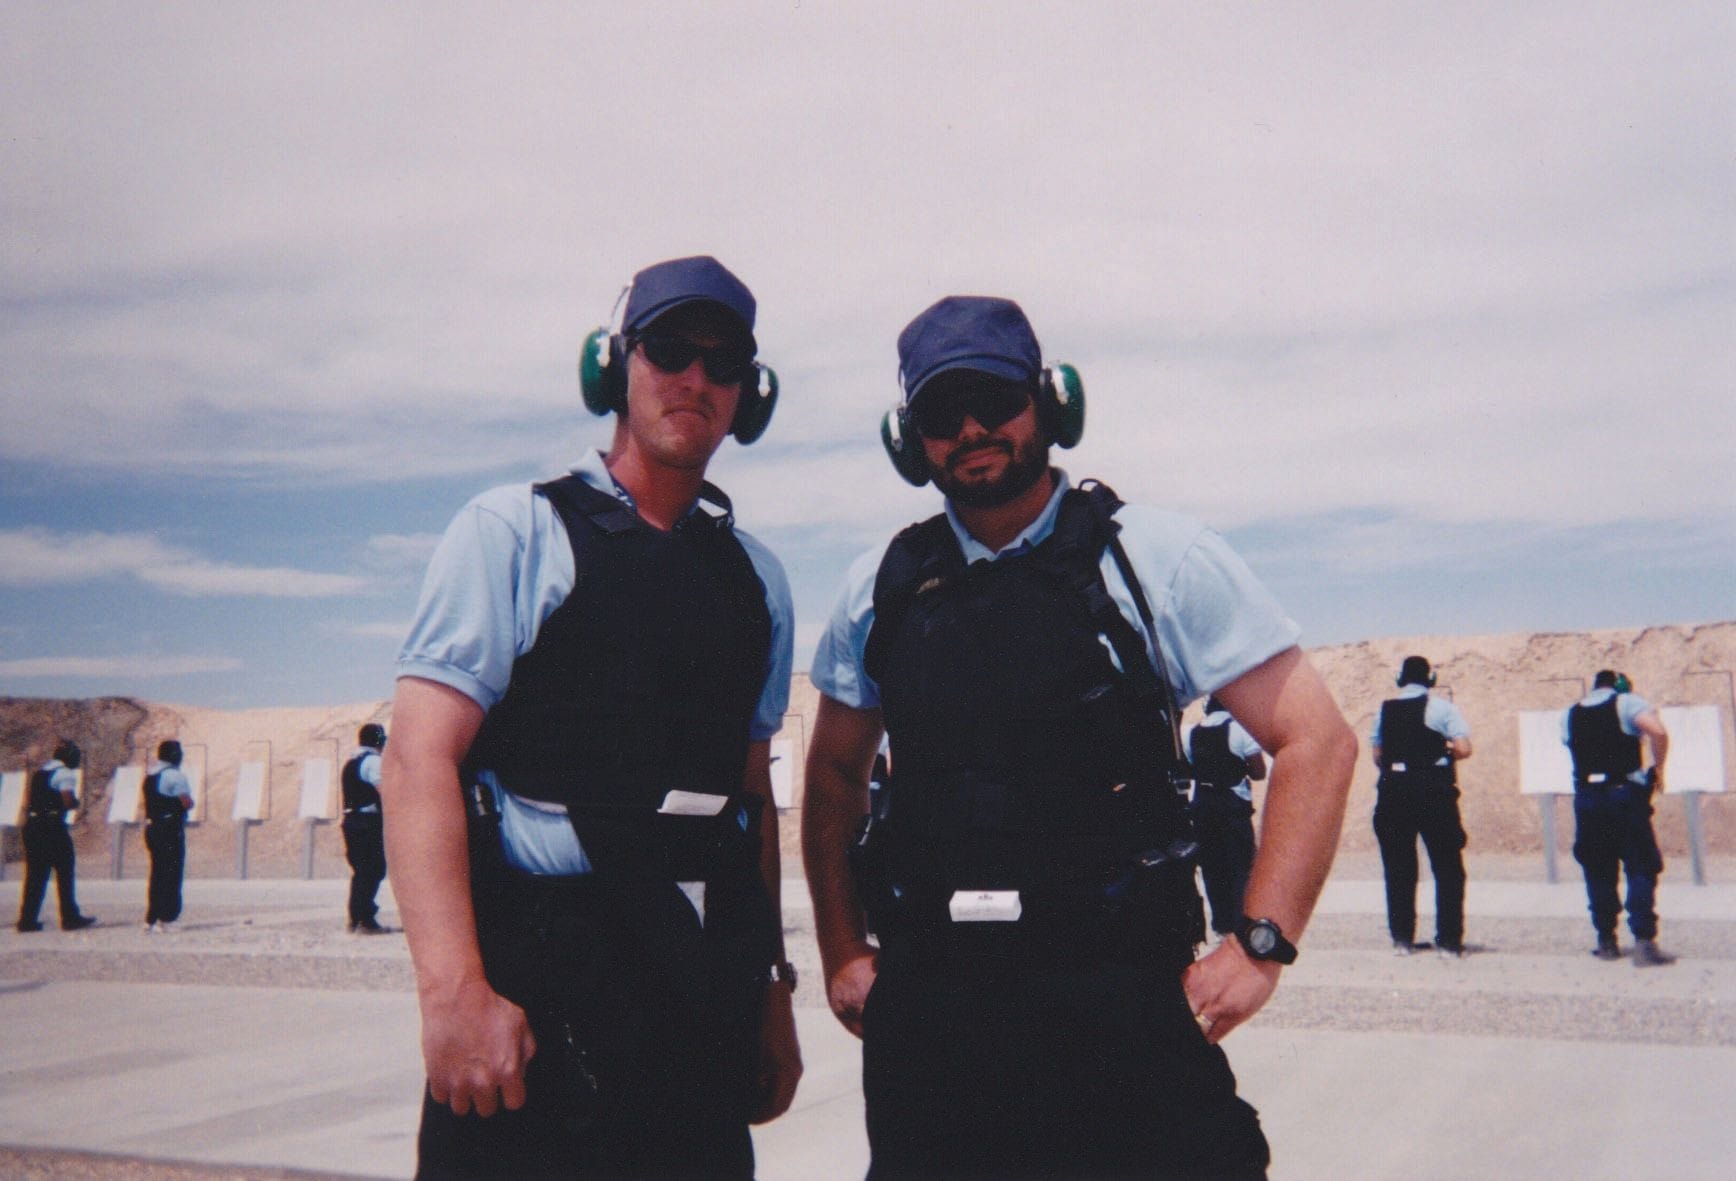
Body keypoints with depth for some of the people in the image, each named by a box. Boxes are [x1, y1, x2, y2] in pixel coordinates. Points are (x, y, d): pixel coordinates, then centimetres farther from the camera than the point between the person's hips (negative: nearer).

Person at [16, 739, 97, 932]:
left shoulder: (38, 772, 18)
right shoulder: (65, 773, -7)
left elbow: (28, 801, 17)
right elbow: (69, 801, -16)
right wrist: (77, 802, 2)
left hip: (32, 824, 7)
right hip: (53, 827, -7)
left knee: (35, 874, 8)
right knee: (64, 872, 1)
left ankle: (27, 919, 6)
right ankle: (70, 917, 3)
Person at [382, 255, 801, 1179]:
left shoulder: (757, 578, 13)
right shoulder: (514, 532, -2)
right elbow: (418, 762, -11)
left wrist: (771, 987, 15)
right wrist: (454, 988, -20)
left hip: (706, 990, 5)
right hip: (538, 977, -4)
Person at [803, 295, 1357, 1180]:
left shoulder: (1156, 559, -4)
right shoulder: (880, 590, 6)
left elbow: (1315, 740, -4)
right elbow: (834, 776, 18)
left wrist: (1260, 945, -10)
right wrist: (842, 953, 11)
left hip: (1119, 998, -3)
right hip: (926, 1004, 3)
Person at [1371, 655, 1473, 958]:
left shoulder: (1384, 710, 7)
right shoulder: (1442, 707, -3)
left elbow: (1377, 754, 9)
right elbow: (1464, 749, -10)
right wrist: (1444, 754, 10)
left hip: (1393, 792, 3)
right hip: (1434, 792, -3)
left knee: (1398, 868, 9)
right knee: (1447, 868, 5)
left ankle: (1401, 939, 10)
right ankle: (1448, 942, 2)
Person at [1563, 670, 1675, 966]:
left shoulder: (1570, 715, 14)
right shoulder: (1628, 702, 1)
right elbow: (1658, 731, -15)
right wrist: (1658, 768, -4)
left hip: (1587, 797, 4)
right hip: (1625, 794, -4)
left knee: (1598, 871, 12)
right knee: (1641, 868, 1)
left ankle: (1606, 941, 17)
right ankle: (1644, 943, -6)